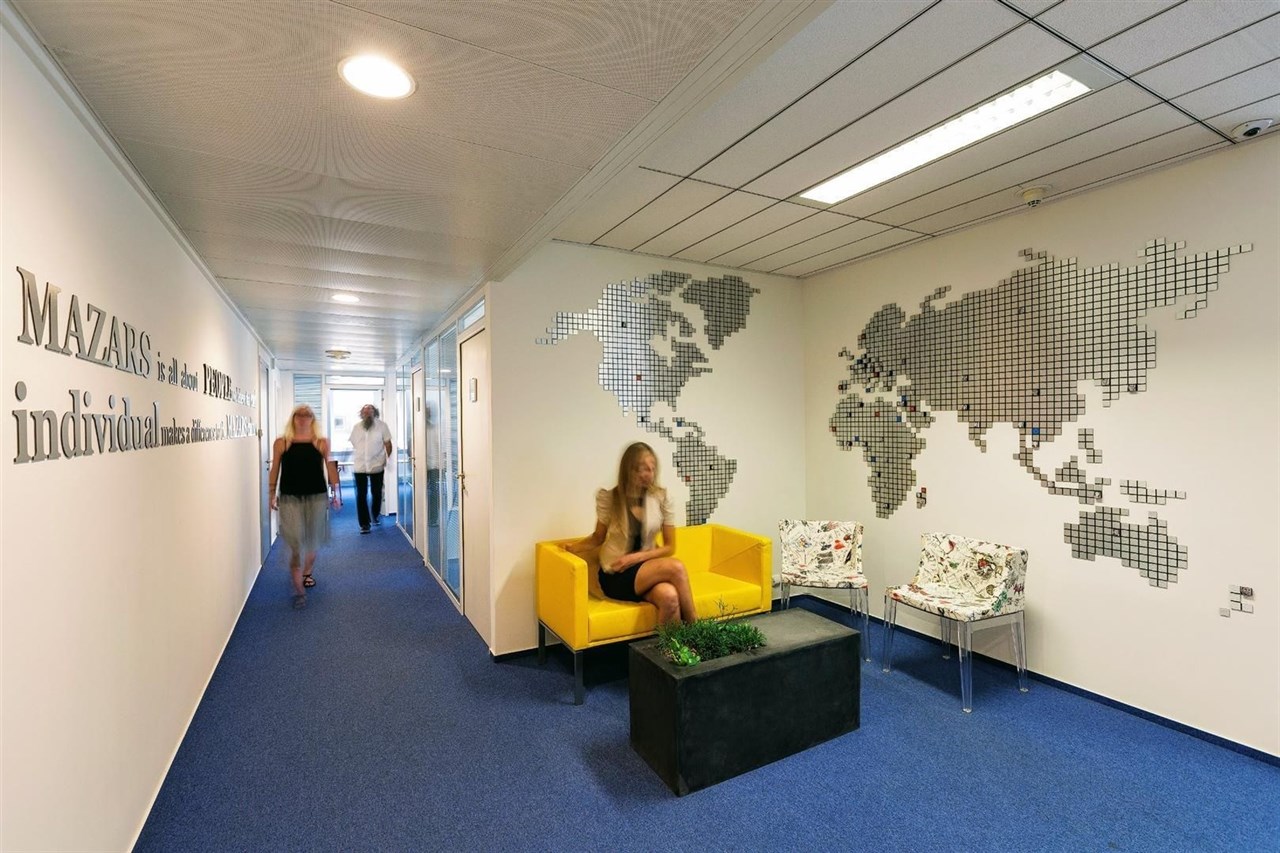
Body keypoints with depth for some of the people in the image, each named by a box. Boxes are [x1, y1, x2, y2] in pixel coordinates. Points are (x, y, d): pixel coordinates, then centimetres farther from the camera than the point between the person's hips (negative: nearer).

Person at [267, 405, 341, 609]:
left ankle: (307, 574, 38)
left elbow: (330, 468, 5)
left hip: (317, 496, 1)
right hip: (290, 498, -1)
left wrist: (335, 493, 3)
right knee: (296, 544, -7)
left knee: (313, 542, 13)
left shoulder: (322, 443, 3)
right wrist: (272, 494, 5)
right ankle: (299, 590, -1)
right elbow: (275, 470, 8)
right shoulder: (281, 443, 3)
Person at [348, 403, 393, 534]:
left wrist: (387, 458, -5)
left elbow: (387, 444, -1)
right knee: (361, 495, 0)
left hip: (377, 466, -1)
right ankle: (364, 524, 6)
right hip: (359, 467, 1)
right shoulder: (356, 427, 5)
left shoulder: (381, 426, -3)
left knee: (377, 493, 12)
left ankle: (376, 515, 37)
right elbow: (353, 445, 13)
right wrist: (356, 459, 10)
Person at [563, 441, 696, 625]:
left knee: (670, 597, -34)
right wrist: (575, 547, -12)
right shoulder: (609, 498, -9)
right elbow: (598, 537, 7)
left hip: (647, 568, 3)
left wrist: (637, 557, -12)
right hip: (616, 576, -2)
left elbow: (669, 547, 2)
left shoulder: (661, 498, -4)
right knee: (675, 567, -29)